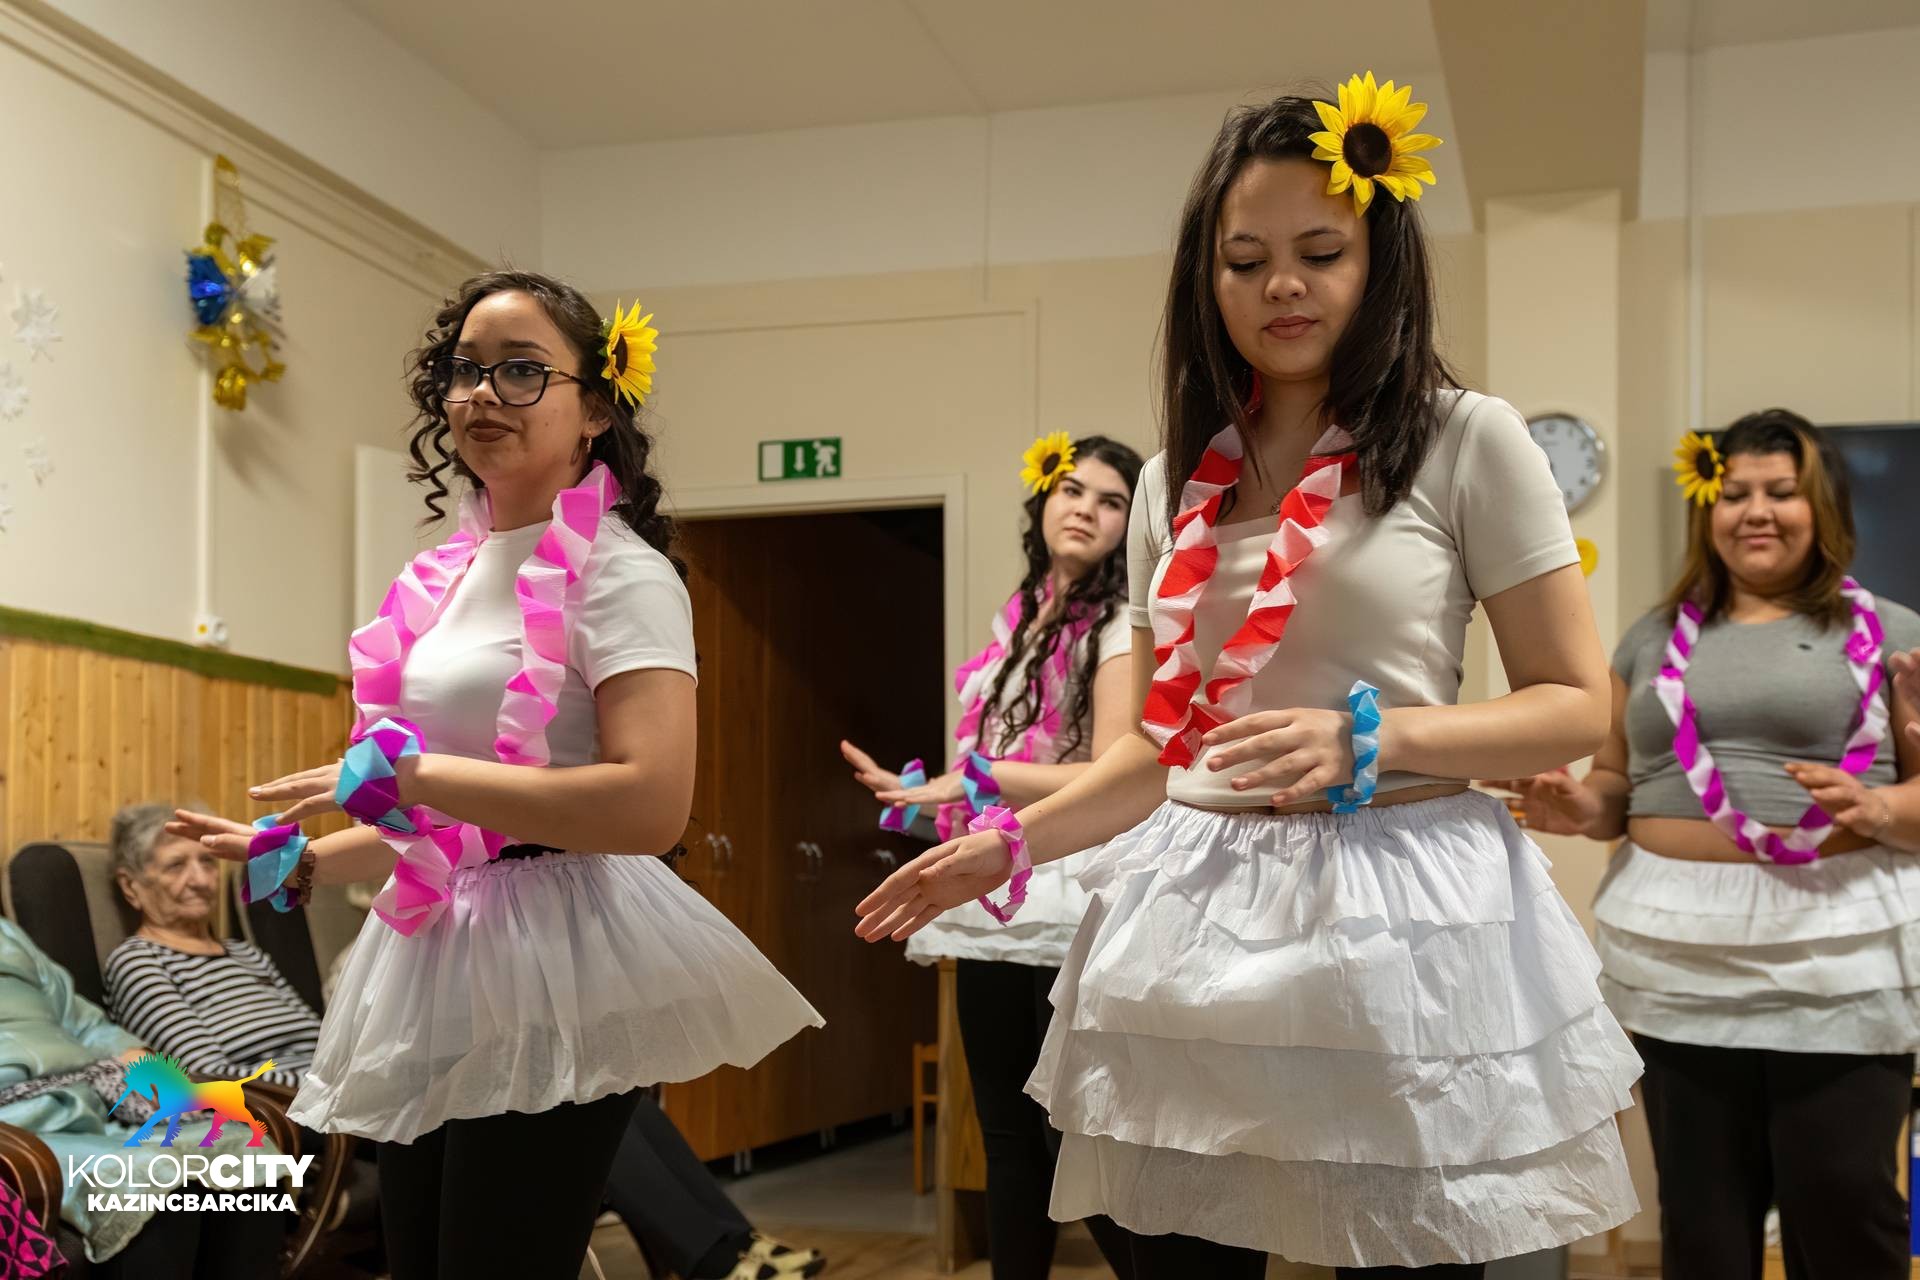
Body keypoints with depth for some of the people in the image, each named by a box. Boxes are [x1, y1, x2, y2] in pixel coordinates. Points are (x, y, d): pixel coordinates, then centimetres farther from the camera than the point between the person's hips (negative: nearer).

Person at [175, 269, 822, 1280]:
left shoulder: (619, 573, -11)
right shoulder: (451, 576, 13)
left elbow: (651, 806, -25)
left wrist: (409, 772, -22)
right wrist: (301, 864, 21)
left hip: (553, 976, -8)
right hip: (436, 970, 8)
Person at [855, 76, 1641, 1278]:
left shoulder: (1467, 441, -3)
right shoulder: (1176, 484, 11)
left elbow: (1577, 705, -4)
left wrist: (1367, 740, -18)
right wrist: (1012, 841, 5)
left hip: (1399, 917, -4)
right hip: (1198, 926, 4)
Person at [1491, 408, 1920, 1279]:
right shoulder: (1655, 638, 15)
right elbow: (1619, 783, 19)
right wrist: (1583, 807, -2)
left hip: (1837, 945, -2)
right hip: (1681, 952, 3)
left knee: (1845, 1200, -2)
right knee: (1700, 1207, 6)